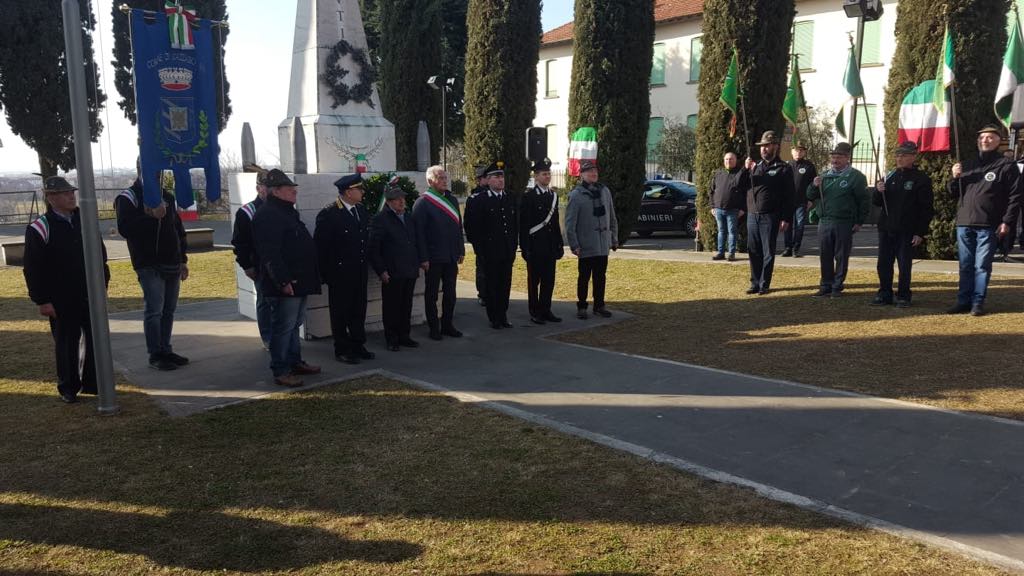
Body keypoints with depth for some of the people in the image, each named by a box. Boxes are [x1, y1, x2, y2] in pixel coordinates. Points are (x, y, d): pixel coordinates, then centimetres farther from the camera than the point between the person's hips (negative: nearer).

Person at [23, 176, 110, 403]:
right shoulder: (39, 229, -10)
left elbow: (100, 254, 15)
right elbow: (33, 269, -10)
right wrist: (42, 300, -12)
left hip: (90, 295, 5)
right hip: (62, 300, -5)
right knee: (67, 344, 5)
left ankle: (93, 383, 22)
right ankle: (68, 388, 19)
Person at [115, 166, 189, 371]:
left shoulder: (167, 197, 16)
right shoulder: (127, 198, -4)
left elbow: (178, 229, 20)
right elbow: (125, 228, -18)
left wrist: (182, 260, 16)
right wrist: (152, 216, -22)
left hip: (172, 264, 6)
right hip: (149, 266, -6)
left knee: (169, 310, 10)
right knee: (154, 310, -8)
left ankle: (166, 350, 18)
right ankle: (155, 355, 0)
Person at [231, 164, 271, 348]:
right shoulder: (246, 212, -2)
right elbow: (239, 243, -2)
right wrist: (246, 266, -7)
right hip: (261, 268, -3)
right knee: (265, 302, 4)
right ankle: (268, 340, 12)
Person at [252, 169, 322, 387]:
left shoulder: (288, 212, 17)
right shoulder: (268, 215, -16)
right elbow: (270, 253, -23)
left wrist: (309, 278, 23)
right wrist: (283, 281, -26)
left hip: (298, 282, 10)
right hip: (285, 285, -10)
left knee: (294, 324, 18)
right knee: (283, 327, -4)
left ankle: (295, 362, 30)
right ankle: (280, 371, 4)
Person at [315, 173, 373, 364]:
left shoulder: (362, 211, 8)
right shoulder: (329, 214, -14)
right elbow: (320, 246, -13)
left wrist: (365, 264, 11)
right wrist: (326, 273, -12)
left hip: (360, 272, 7)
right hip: (340, 273, -6)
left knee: (359, 311, 14)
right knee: (340, 312, 5)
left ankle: (358, 345, 26)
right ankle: (342, 350, 15)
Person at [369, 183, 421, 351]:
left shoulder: (409, 217, 13)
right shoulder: (380, 220, -7)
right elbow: (373, 249, -8)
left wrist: (417, 264, 13)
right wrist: (381, 271, -12)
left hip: (410, 272, 6)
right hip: (392, 273, -6)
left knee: (406, 306, 11)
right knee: (391, 307, 3)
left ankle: (404, 336, 23)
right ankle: (392, 339, 12)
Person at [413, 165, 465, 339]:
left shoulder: (452, 200, 9)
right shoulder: (422, 202, -10)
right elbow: (419, 232, -13)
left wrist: (461, 250, 10)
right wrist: (423, 258, -16)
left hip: (451, 256, 6)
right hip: (433, 258, -6)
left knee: (450, 293, 12)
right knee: (431, 294, 7)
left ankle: (448, 325, 24)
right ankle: (434, 328, 16)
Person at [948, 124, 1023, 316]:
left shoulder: (1006, 165, 1)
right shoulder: (968, 166, 17)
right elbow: (954, 193, 20)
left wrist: (1006, 222, -12)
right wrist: (955, 178, 0)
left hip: (988, 226, -5)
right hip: (964, 224, 5)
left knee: (982, 266, -1)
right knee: (965, 266, 8)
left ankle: (978, 303, 5)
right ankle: (963, 301, 14)